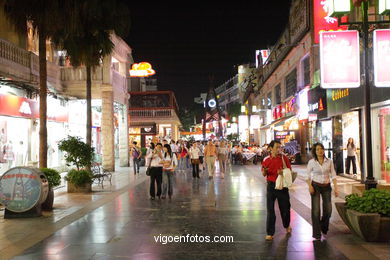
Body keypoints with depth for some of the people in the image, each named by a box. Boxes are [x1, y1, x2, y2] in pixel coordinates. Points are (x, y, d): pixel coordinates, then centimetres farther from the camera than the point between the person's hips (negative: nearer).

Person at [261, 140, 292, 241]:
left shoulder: (284, 158, -1)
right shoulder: (267, 160, 0)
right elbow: (264, 174, 7)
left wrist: (283, 172, -17)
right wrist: (264, 171, -16)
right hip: (271, 186, 0)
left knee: (285, 208, 12)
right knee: (270, 210, 1)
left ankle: (287, 225, 41)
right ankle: (270, 233, 9)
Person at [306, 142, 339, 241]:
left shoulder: (329, 161, 0)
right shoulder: (311, 162, -4)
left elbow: (333, 175, 3)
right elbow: (308, 176, 2)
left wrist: (336, 188, -5)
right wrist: (310, 186, -13)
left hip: (326, 187, 2)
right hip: (315, 186, -2)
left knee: (328, 210, 2)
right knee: (316, 210, -5)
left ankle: (323, 227, 32)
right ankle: (316, 234, 5)